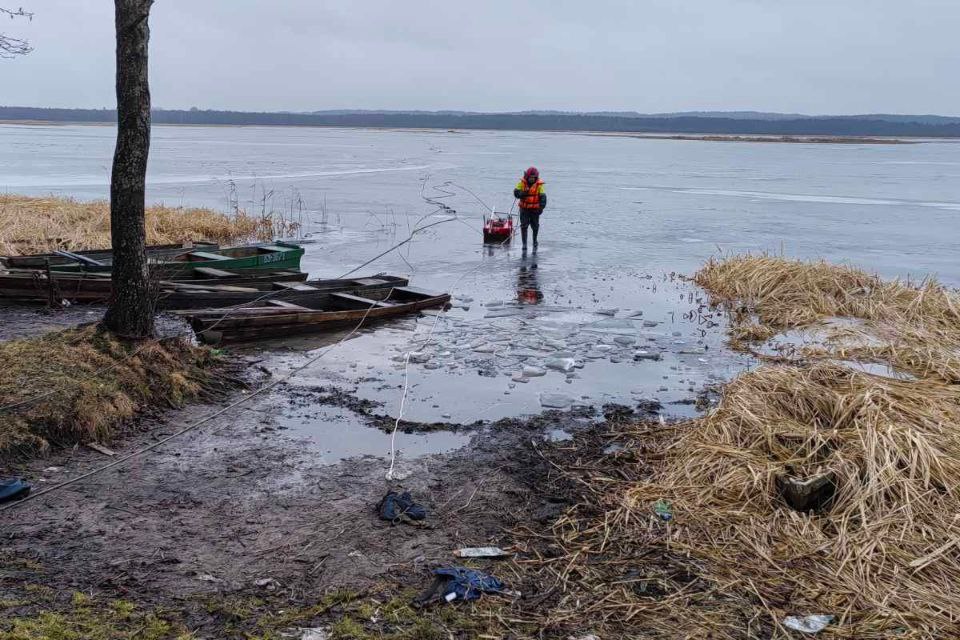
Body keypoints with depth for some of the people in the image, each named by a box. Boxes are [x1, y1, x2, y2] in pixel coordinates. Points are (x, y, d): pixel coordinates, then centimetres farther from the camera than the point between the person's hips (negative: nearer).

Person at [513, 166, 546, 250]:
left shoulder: (539, 185, -5)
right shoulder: (522, 183, -2)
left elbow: (543, 197, -8)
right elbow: (516, 193, -9)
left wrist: (541, 207, -19)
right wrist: (523, 193, -28)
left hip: (535, 209, 0)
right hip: (524, 209, 0)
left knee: (535, 226, 9)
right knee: (524, 226, -6)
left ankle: (535, 243, 28)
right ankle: (524, 243, -3)